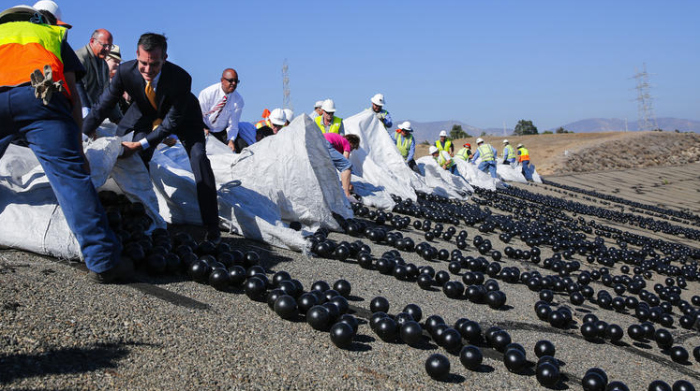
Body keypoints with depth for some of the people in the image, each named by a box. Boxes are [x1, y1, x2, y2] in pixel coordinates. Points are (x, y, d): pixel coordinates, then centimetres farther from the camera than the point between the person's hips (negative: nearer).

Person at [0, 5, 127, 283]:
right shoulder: (53, 34, 32)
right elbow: (72, 96, 20)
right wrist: (78, 148, 17)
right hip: (38, 95, -2)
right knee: (70, 176, -6)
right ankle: (103, 262, -10)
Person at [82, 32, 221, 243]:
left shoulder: (181, 78, -38)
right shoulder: (126, 71, -29)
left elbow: (172, 121, -30)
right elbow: (103, 106, -17)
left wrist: (141, 145, -36)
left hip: (182, 115, -3)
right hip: (146, 114, 3)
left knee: (198, 157, -20)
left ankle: (212, 227, -16)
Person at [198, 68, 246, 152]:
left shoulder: (238, 100, -13)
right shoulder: (207, 93, -18)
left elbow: (233, 124, -10)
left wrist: (231, 140, -24)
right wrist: (204, 129, -23)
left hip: (223, 132, 2)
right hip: (205, 131, -2)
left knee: (244, 148, -16)